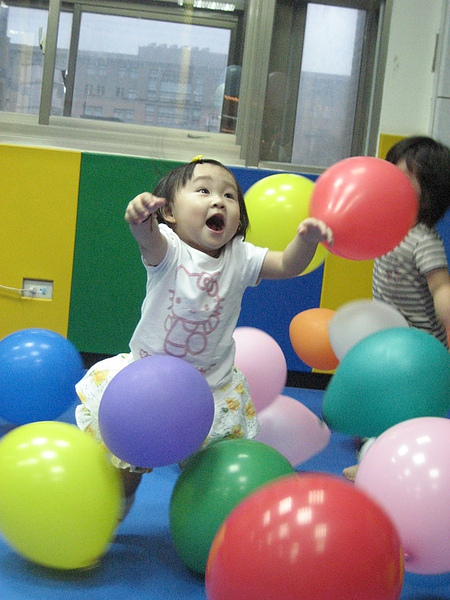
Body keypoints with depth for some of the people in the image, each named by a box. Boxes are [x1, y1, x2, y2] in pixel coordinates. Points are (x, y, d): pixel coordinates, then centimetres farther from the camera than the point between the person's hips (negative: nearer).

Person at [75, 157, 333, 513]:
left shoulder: (240, 258, -5)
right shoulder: (168, 249, -17)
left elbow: (288, 266, -14)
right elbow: (149, 239, -39)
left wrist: (307, 240, -37)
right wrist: (140, 219, -65)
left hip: (213, 388, 3)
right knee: (124, 465, 9)